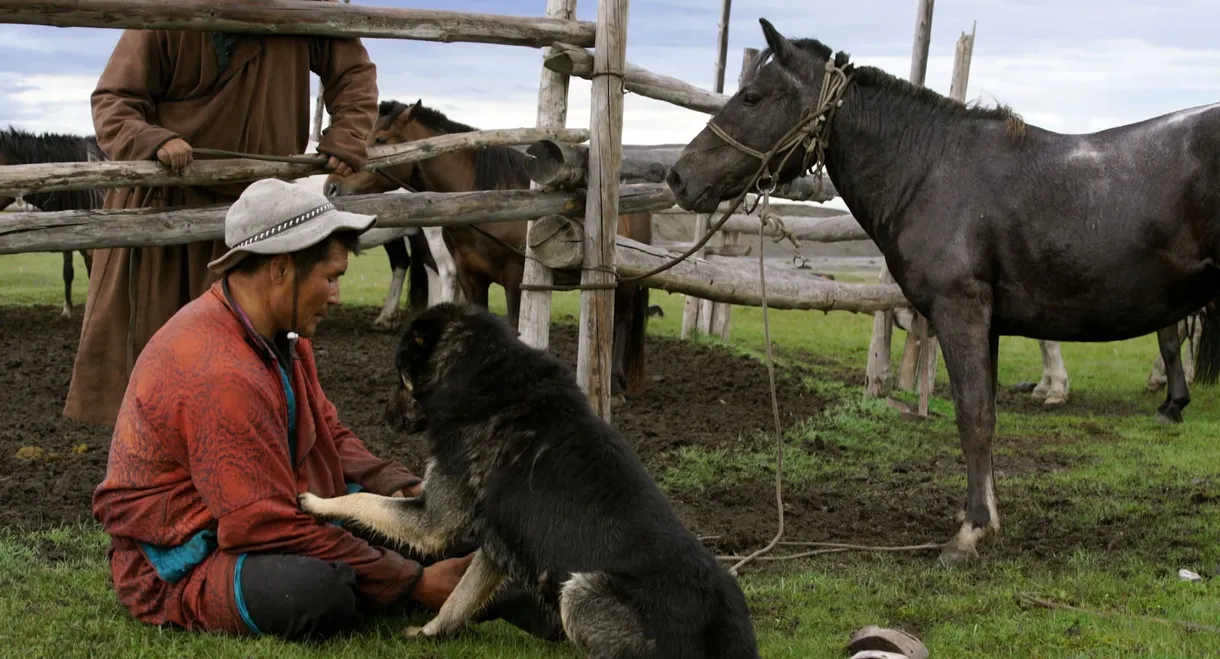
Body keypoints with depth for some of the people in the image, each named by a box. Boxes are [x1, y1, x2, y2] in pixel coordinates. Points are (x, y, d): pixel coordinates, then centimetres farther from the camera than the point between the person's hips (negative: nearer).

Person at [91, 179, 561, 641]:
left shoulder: (283, 336, 4)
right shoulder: (219, 375, -28)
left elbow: (329, 434, 15)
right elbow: (270, 527, -28)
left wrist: (400, 489, -5)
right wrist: (415, 583, -24)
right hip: (182, 569, -11)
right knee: (319, 589, -36)